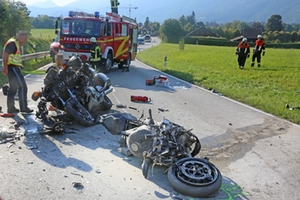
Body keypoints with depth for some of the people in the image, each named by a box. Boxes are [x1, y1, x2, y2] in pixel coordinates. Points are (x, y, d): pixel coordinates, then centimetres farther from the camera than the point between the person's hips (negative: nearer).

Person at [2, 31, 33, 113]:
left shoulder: (16, 43, 19)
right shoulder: (12, 43, -13)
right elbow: (5, 54, -22)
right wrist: (5, 68, -26)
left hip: (14, 68, 11)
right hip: (12, 67, -11)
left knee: (13, 88, 13)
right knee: (22, 86, -8)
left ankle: (10, 108, 17)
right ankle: (23, 107, -4)